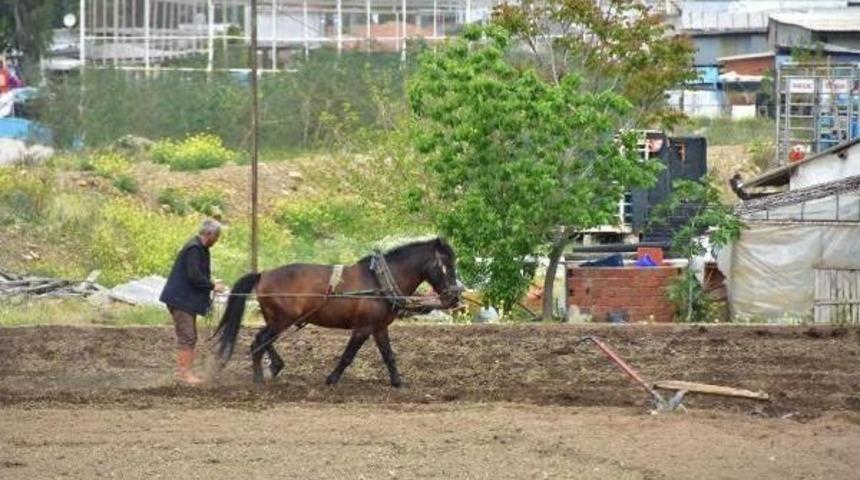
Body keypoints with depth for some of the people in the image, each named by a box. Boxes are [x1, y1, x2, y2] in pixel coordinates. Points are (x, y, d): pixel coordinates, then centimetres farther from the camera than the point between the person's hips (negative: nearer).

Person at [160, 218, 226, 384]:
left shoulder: (200, 249, 13)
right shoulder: (194, 249, -19)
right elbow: (194, 277, -26)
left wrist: (210, 284, 5)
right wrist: (212, 286, -16)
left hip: (188, 299, 11)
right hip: (181, 299, -11)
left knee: (189, 338, 14)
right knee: (187, 337, -8)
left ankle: (184, 371, 20)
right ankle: (185, 372, -5)